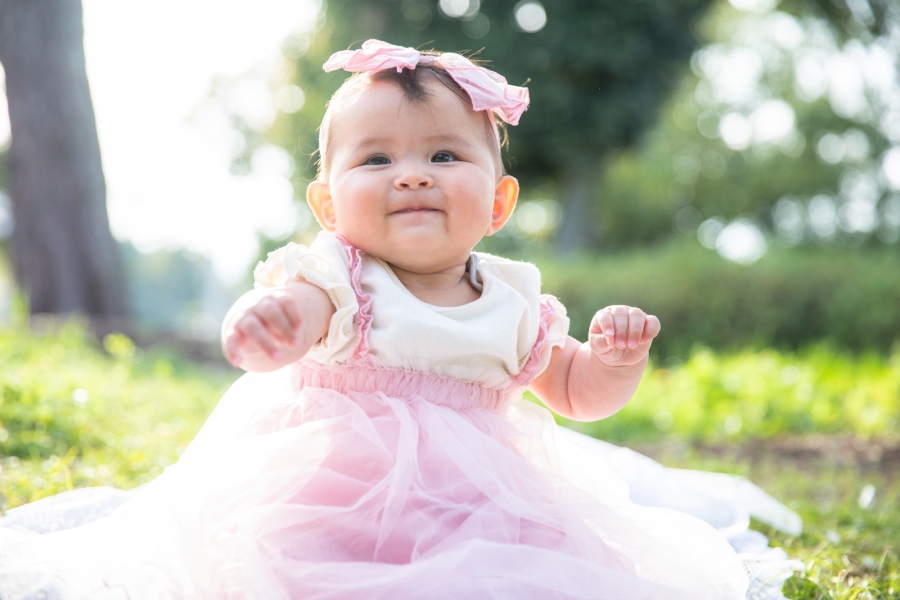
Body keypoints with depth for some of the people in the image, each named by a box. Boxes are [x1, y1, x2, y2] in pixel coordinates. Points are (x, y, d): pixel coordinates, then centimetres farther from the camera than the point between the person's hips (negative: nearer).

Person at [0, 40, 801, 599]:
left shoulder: (513, 302, 2)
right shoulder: (340, 280, -10)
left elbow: (578, 391, 13)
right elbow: (284, 321, -31)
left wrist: (618, 356, -10)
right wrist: (261, 324, -57)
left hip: (478, 505, 4)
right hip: (335, 495, -4)